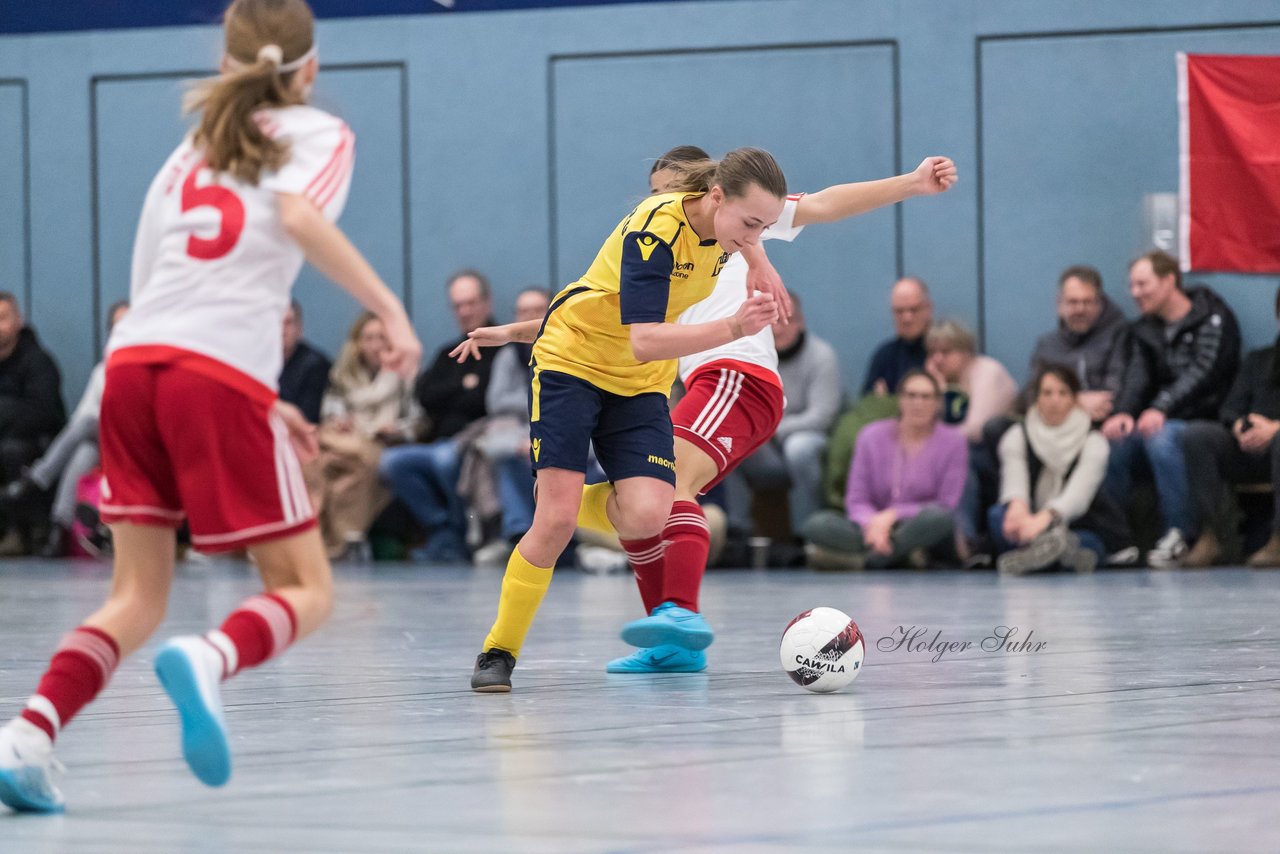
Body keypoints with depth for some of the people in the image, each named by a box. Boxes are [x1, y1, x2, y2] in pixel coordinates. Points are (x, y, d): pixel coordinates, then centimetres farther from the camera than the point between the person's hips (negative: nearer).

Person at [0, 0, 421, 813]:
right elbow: (299, 216, -11)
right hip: (223, 373, -5)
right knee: (306, 590, 4)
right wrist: (391, 309, -10)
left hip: (134, 359, 5)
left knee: (138, 597, 11)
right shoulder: (318, 133, 12)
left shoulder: (190, 151, 28)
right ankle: (210, 658, -29)